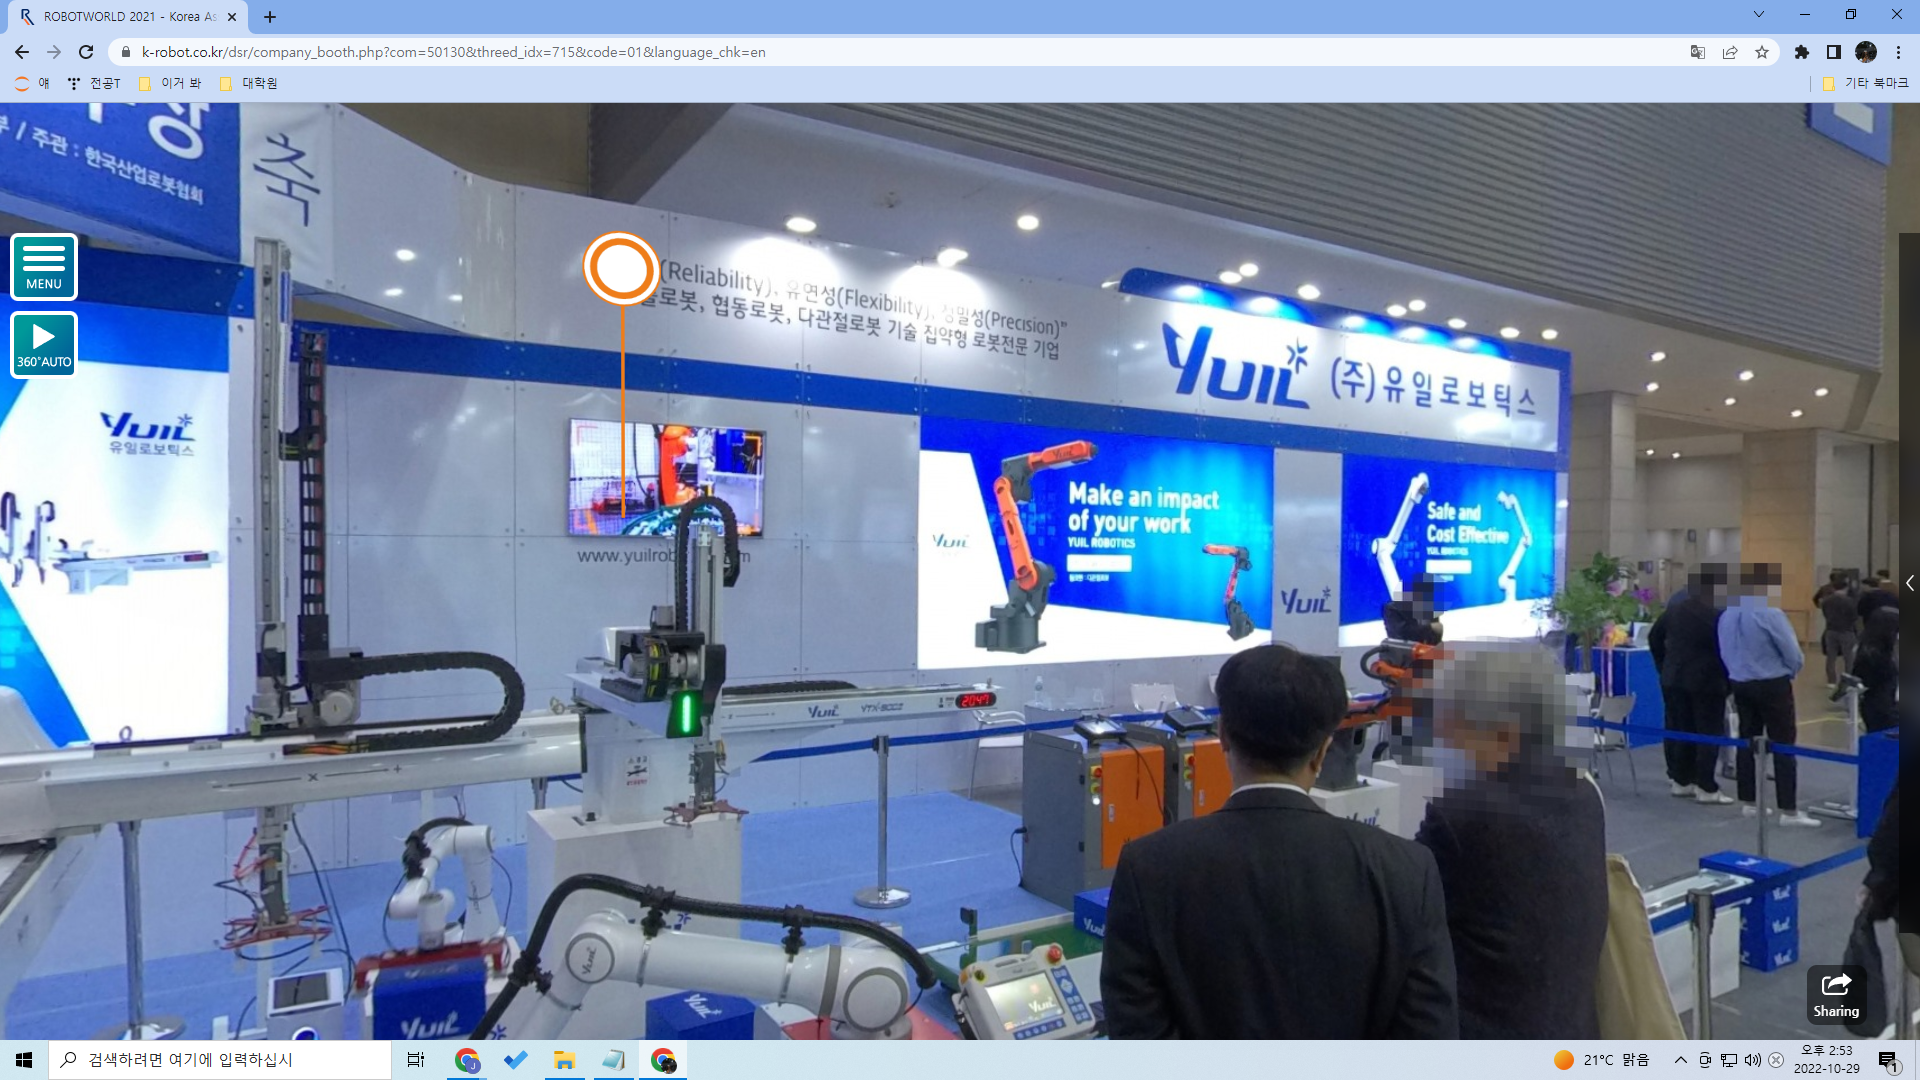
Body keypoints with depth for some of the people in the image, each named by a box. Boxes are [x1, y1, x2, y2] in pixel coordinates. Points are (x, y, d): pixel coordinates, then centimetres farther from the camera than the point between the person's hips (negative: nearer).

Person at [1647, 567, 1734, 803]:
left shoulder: (1673, 610, 5)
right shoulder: (1716, 616, -16)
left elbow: (1653, 638, 14)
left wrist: (1662, 666, 22)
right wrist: (1728, 679, 3)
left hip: (1673, 679, 6)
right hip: (1706, 681, -6)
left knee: (1678, 730, 11)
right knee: (1708, 734, 1)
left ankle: (1680, 781, 17)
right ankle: (1706, 788, 3)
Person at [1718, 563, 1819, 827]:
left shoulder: (1726, 614, 4)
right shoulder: (1770, 613, -17)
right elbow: (1792, 652, -11)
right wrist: (1792, 670, 9)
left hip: (1740, 684, 6)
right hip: (1772, 685, -6)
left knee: (1747, 742, 12)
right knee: (1783, 745, -2)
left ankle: (1748, 803, 17)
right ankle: (1789, 811, -2)